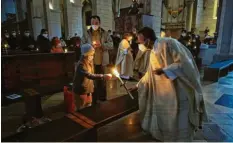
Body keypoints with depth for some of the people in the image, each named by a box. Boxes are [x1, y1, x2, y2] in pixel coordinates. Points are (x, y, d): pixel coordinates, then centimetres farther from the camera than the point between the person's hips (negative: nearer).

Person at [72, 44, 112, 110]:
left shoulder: (90, 62, 1)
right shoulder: (81, 65, -26)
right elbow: (90, 75, -40)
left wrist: (91, 87, 13)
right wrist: (103, 76, -48)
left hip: (88, 90, 8)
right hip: (81, 91, -7)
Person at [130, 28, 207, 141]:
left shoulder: (168, 43, -13)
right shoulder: (153, 52, 11)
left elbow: (183, 62, -20)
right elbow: (149, 74, 18)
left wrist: (163, 70, -28)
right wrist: (138, 86, 20)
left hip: (179, 91, -7)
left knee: (179, 120, 4)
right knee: (164, 118, 15)